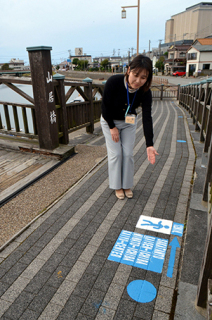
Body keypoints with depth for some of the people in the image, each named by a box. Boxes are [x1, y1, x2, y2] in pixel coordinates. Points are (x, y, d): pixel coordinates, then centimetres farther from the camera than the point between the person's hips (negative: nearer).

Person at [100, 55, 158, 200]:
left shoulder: (145, 92, -25)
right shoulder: (114, 82, -32)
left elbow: (147, 118, -29)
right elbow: (105, 106, -20)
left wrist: (149, 145, -37)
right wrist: (112, 127, -14)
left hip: (129, 123, 2)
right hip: (109, 121, -2)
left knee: (128, 154, 3)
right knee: (115, 154, -1)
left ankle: (127, 185, 22)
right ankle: (117, 186, 17)